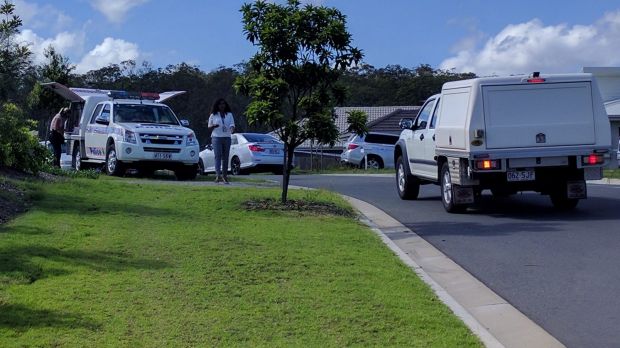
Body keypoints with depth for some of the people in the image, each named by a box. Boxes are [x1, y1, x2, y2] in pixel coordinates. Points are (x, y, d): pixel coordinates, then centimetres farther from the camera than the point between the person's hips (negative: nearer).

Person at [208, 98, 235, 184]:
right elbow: (209, 126, 11)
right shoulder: (213, 115, 6)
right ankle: (218, 175, -22)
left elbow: (232, 124, -1)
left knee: (225, 157, 5)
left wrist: (232, 129, -24)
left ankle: (224, 175, 13)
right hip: (216, 138, -3)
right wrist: (214, 126, -12)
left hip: (227, 137, 3)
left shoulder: (229, 114, 11)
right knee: (218, 156, -13)